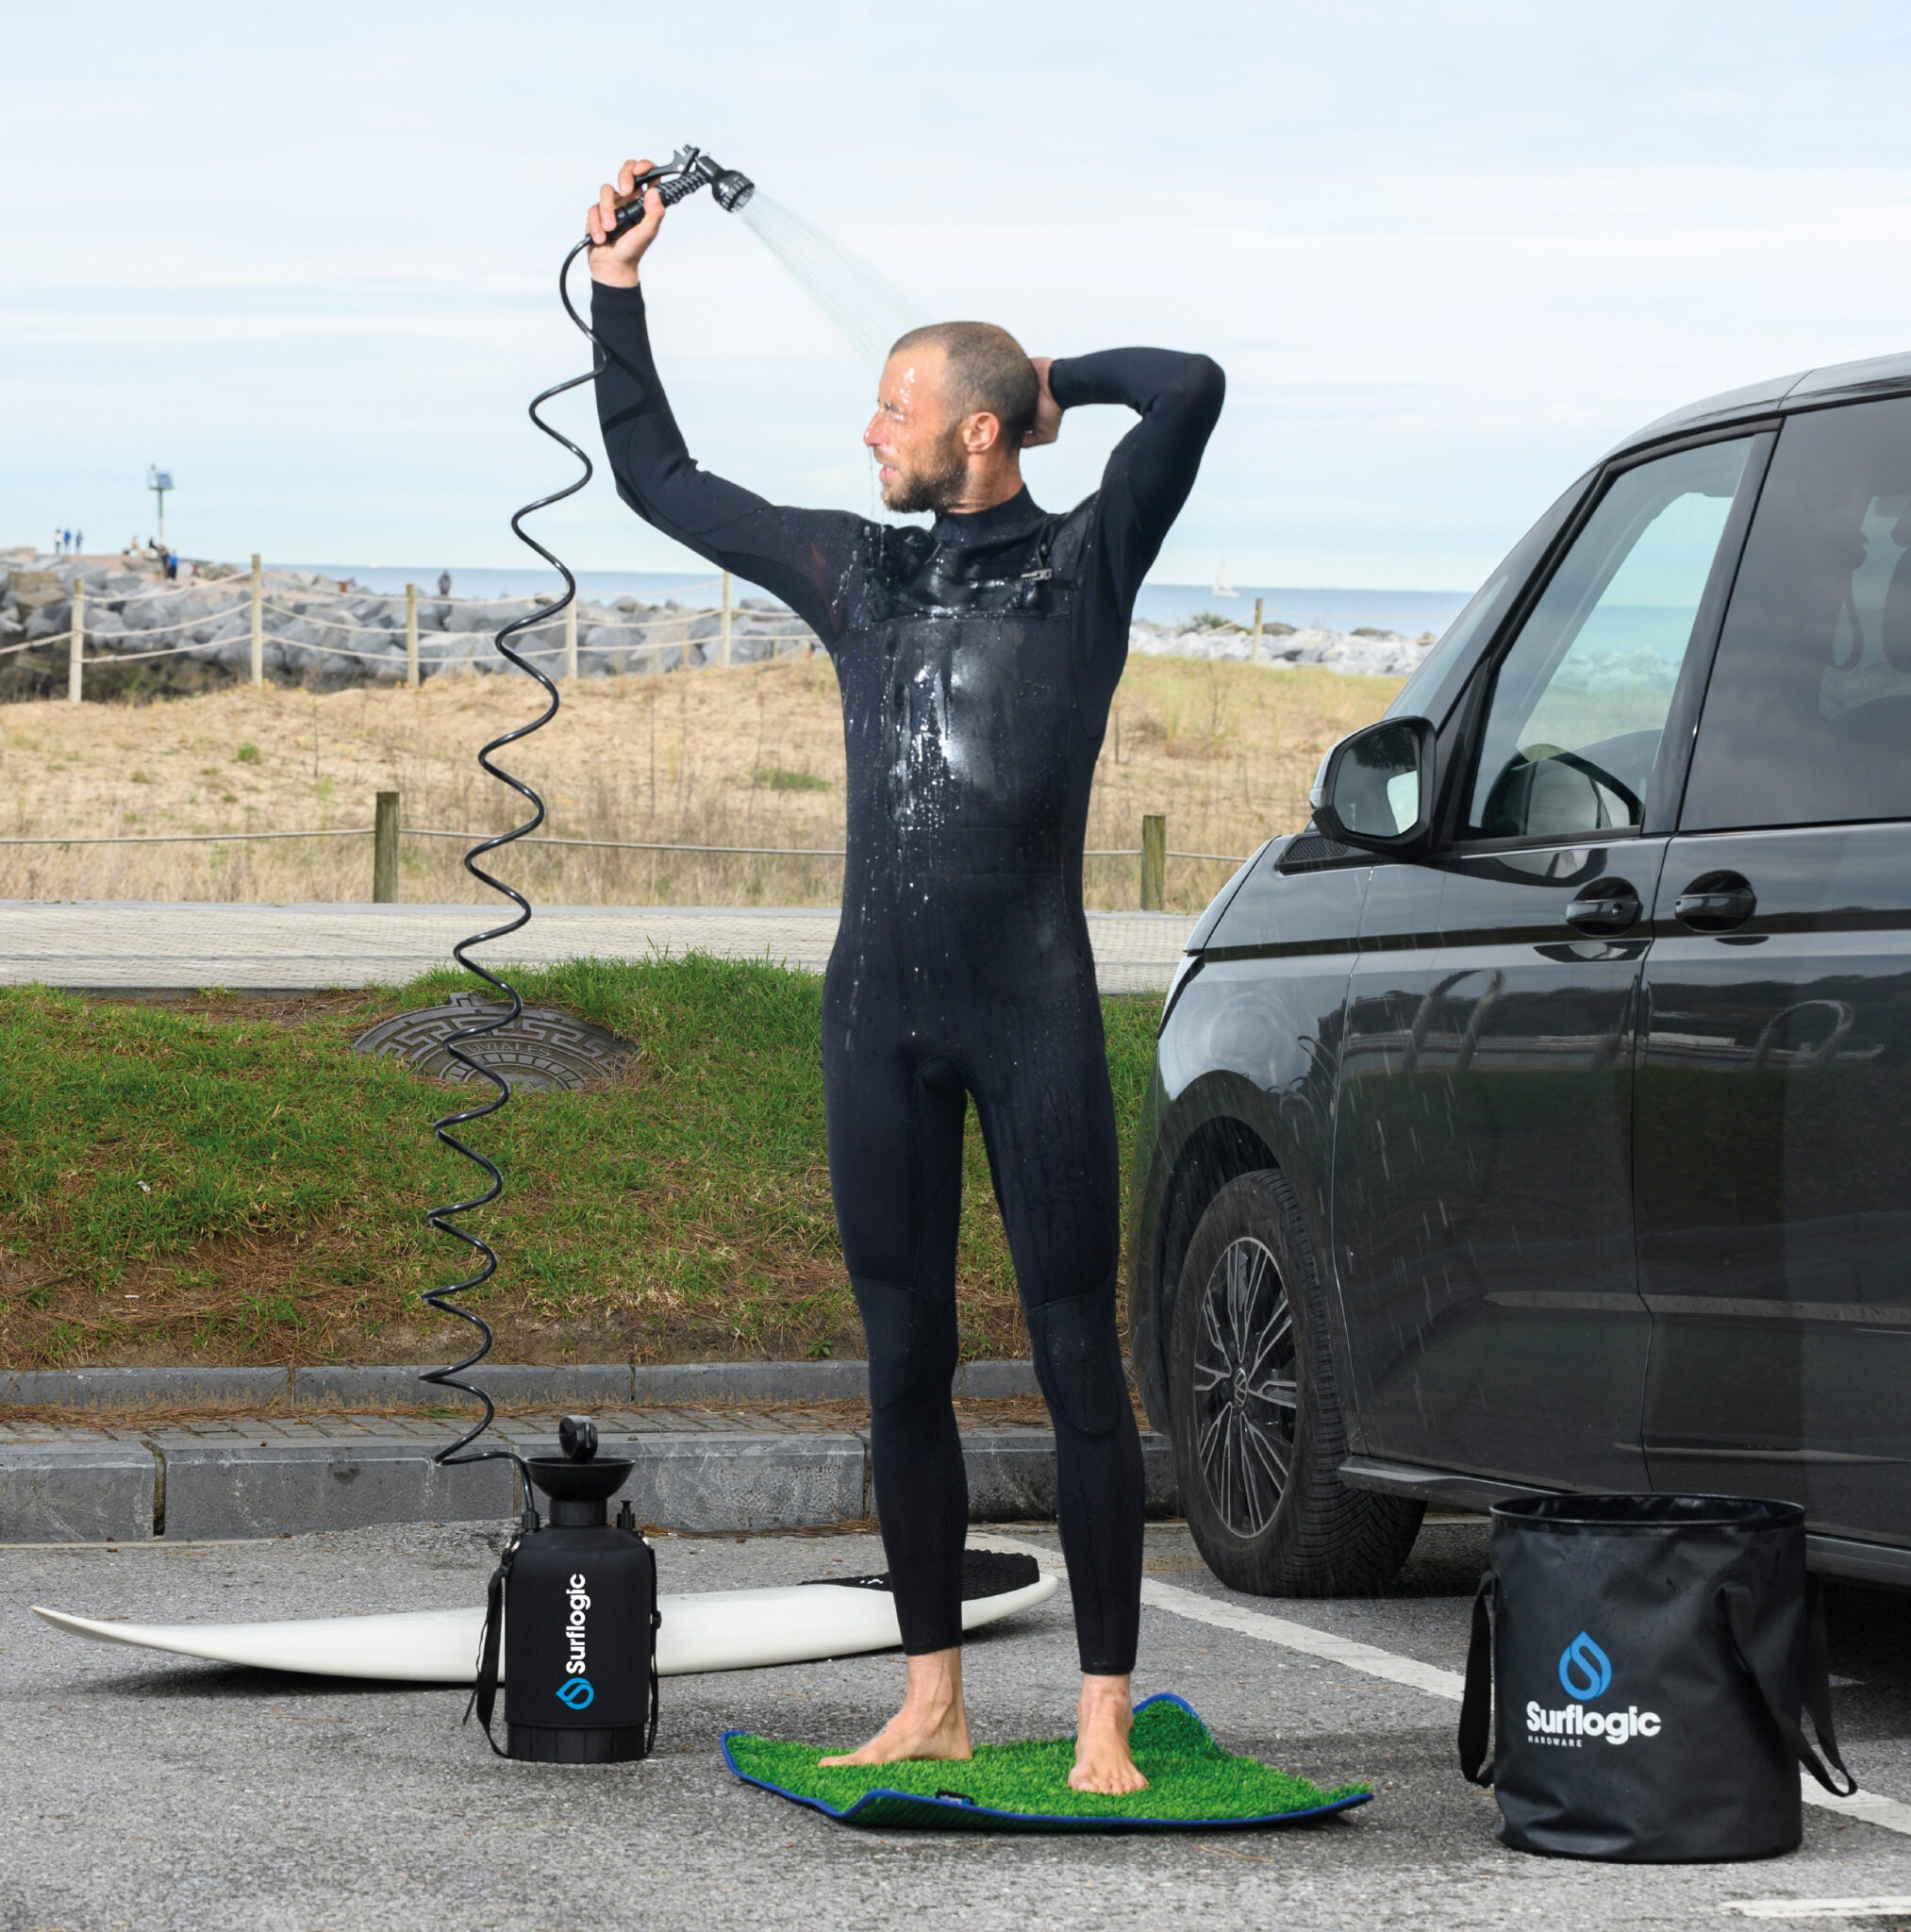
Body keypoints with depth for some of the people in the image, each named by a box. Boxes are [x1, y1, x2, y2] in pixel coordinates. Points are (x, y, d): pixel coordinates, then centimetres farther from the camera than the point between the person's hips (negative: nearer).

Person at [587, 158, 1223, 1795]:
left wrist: (1059, 377, 4)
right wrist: (618, 294, 21)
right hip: (879, 1011, 5)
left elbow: (1190, 389, -12)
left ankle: (1104, 1718, -1)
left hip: (1033, 1009, -5)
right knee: (904, 1359, 8)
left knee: (1076, 1355, -3)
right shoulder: (854, 569, 15)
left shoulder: (1085, 560, 2)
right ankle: (933, 1703, 16)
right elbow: (656, 477, 24)